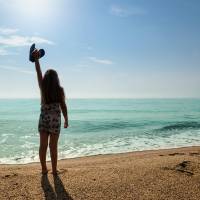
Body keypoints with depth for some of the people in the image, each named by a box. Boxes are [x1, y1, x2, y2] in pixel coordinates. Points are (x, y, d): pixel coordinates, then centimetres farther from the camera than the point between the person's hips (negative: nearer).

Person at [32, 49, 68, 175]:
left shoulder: (43, 87, -1)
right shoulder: (60, 90, -5)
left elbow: (39, 72, 8)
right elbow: (63, 106, -3)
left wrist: (36, 59, 16)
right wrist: (66, 120, 6)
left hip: (43, 117, 2)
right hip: (55, 118, -2)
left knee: (43, 145, 9)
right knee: (53, 146, 3)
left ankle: (44, 169, 17)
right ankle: (54, 170, 12)